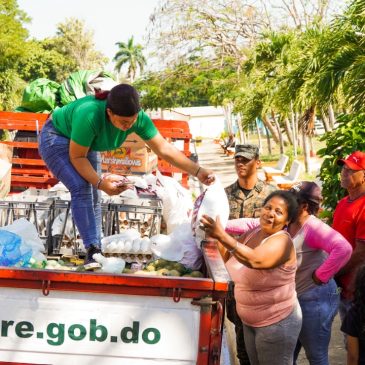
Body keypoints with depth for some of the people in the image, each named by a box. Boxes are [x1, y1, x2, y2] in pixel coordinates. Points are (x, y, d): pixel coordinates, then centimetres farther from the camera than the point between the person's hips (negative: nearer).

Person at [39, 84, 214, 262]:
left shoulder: (138, 118, -25)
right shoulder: (90, 116, -42)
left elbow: (164, 149, -18)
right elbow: (77, 157, -29)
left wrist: (198, 171, -23)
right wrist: (100, 183, -38)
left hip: (85, 145, 6)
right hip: (56, 139, -6)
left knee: (93, 195, -1)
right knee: (81, 187, -23)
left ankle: (97, 252, 5)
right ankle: (92, 251, -23)